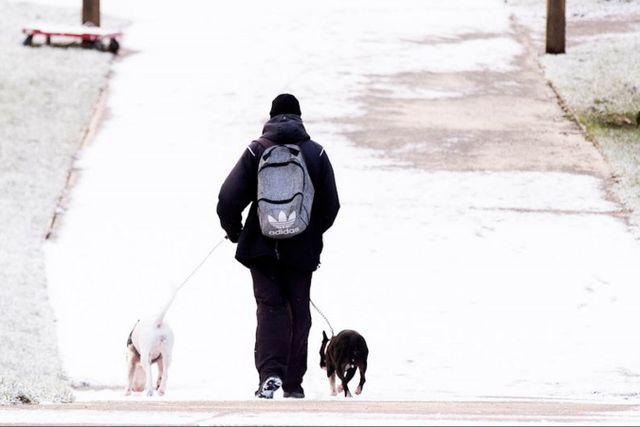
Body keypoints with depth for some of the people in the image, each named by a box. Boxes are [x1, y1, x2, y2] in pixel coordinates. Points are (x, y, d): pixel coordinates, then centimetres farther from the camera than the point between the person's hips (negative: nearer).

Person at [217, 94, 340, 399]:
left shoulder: (257, 151, -4)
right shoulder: (316, 153, 0)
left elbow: (228, 198, -9)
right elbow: (331, 205, 3)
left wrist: (233, 230, 10)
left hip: (262, 247, -1)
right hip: (302, 249, 1)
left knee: (270, 307, 1)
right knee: (299, 311, 11)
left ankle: (270, 372, -20)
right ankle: (293, 382, 13)